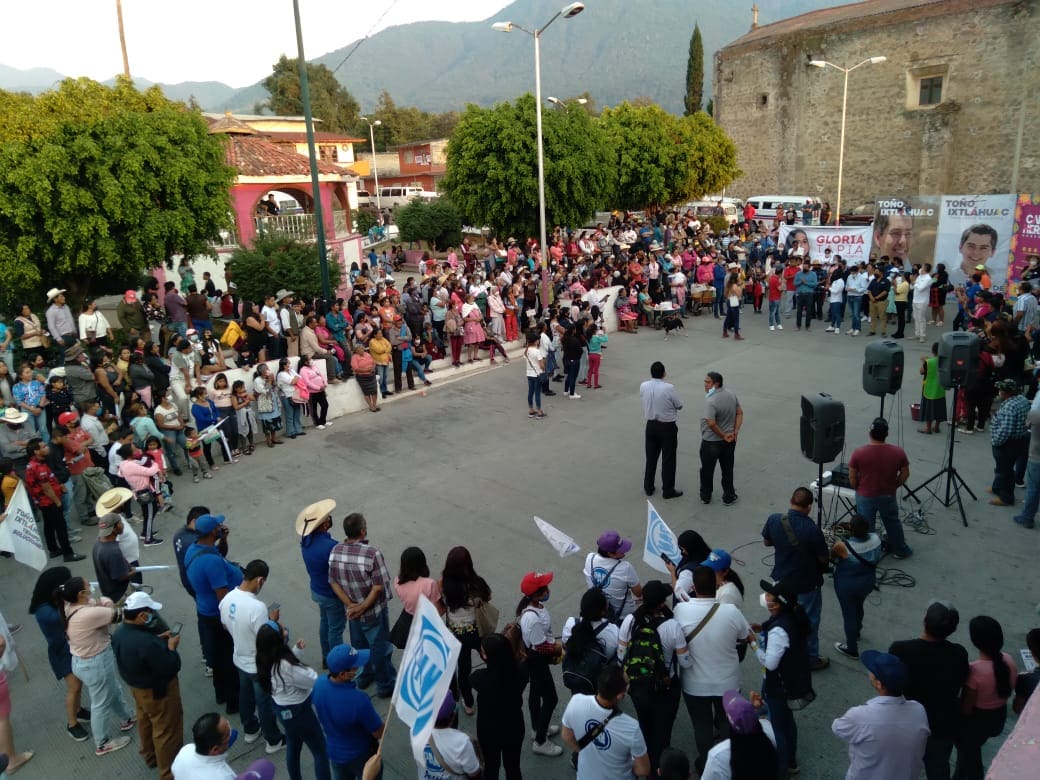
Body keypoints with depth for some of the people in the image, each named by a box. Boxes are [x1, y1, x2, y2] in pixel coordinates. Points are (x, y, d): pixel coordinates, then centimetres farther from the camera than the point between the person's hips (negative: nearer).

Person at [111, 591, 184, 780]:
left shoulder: (119, 633, -12)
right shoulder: (147, 643, -41)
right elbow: (171, 667, -31)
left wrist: (157, 640, -1)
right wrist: (171, 647, -16)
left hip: (137, 686, 9)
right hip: (158, 692, -9)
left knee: (146, 722, 30)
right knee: (166, 731, 11)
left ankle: (150, 756, 53)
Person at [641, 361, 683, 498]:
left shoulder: (643, 386, -8)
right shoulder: (669, 388, -21)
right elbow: (679, 406, -8)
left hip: (651, 425, 4)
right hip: (667, 427, -4)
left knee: (651, 457, 18)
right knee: (668, 459, 8)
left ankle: (648, 487, 28)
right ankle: (668, 491, 17)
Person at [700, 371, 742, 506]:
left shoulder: (711, 401, -26)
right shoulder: (731, 395, -1)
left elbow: (711, 424, -33)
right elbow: (740, 413, 5)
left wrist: (723, 435, -19)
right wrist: (735, 431, 0)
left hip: (711, 442, -6)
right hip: (730, 441, 6)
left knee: (707, 470, 14)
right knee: (727, 469, 18)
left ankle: (705, 496, 28)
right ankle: (729, 496, 26)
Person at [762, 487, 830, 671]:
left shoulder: (774, 520, -17)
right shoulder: (812, 530, -31)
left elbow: (766, 542, 1)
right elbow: (824, 559, -18)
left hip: (781, 579, 5)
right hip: (807, 584, -4)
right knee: (809, 621, 17)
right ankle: (810, 659, 34)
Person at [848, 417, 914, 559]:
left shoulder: (859, 452, -21)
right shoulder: (898, 452, -15)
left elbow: (852, 477, -11)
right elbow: (905, 474, -4)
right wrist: (894, 486, 13)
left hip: (865, 496, -2)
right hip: (888, 496, 2)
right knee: (893, 523, 23)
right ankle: (900, 550, 40)